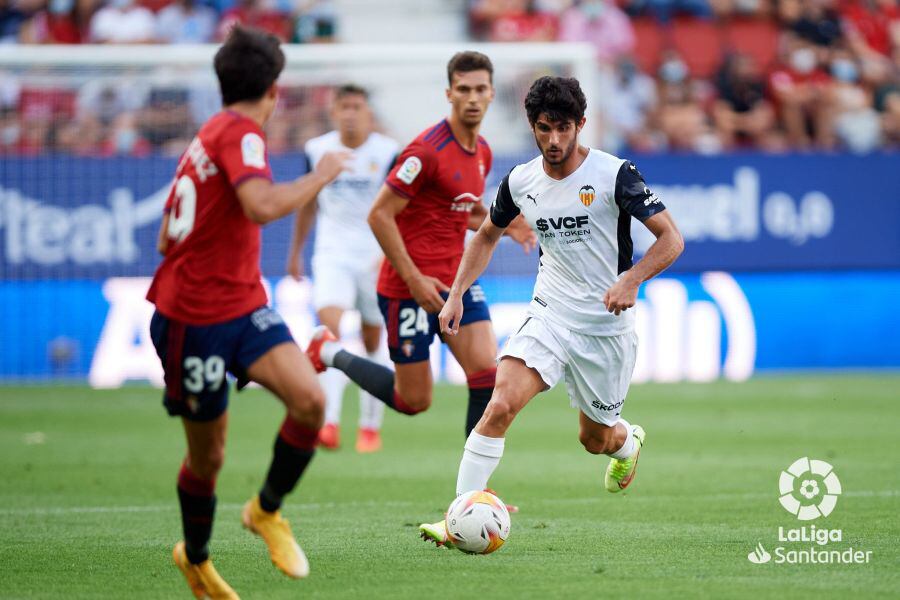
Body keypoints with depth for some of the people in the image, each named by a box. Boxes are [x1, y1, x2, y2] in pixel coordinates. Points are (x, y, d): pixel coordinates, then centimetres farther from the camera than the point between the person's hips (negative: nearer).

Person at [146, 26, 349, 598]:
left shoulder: (210, 136, 15)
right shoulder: (241, 132, -14)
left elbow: (168, 238, 22)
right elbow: (261, 206, -33)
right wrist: (321, 176, -20)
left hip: (244, 307, 8)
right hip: (194, 319, -8)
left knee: (310, 400, -16)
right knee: (208, 456, 6)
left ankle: (268, 510, 4)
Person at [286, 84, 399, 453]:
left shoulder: (387, 152, -7)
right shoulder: (318, 150, 2)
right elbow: (308, 203, 16)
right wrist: (296, 251, 22)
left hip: (375, 257, -1)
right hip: (333, 255, 1)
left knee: (372, 342, 8)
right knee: (329, 324, -20)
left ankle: (371, 427, 23)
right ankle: (330, 423, -28)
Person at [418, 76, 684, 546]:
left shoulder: (614, 175, -14)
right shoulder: (520, 182, -1)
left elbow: (670, 239, -13)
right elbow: (487, 236, 18)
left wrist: (632, 278, -31)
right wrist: (457, 294, 5)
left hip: (607, 326, -2)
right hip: (549, 316, 2)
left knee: (596, 440, 13)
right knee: (500, 404, -23)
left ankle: (628, 443, 53)